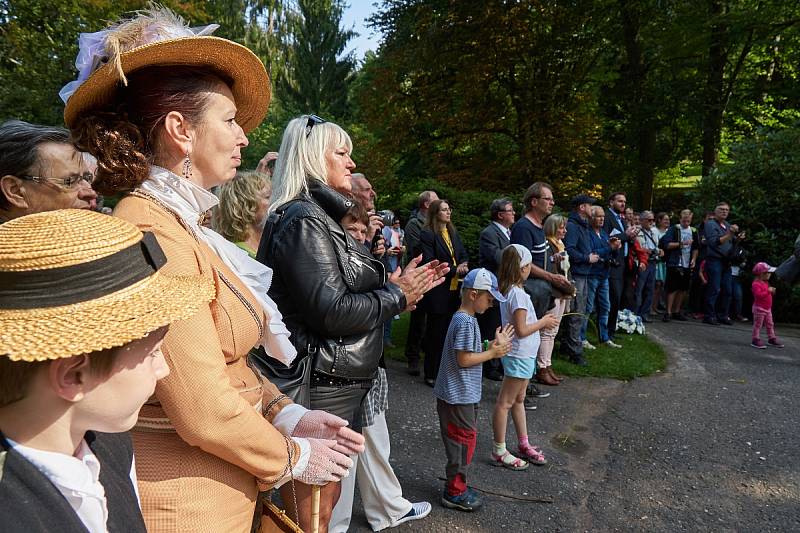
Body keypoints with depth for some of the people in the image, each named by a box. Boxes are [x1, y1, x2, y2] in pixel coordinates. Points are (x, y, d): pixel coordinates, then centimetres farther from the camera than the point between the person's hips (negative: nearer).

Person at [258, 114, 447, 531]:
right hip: (320, 388, -10)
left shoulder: (320, 217, 14)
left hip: (339, 383, 10)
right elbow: (332, 312, -23)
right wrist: (396, 295, -10)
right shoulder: (302, 221, -17)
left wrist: (401, 284, 7)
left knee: (327, 498, 23)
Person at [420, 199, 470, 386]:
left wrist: (463, 264, -7)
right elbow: (430, 263, -15)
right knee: (435, 333, 2)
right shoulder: (427, 234, -10)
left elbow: (463, 254, 16)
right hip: (437, 291, -7)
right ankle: (431, 375, 13)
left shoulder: (453, 232, 14)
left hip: (454, 289, 7)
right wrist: (454, 270, -18)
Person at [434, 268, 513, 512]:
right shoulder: (466, 322, -22)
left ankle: (456, 486, 32)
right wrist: (493, 352, -14)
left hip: (458, 394, 10)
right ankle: (455, 493, 16)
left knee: (460, 440, 19)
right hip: (460, 396, -10)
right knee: (464, 441, 3)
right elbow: (464, 360, -23)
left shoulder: (463, 318, 9)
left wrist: (493, 347, 2)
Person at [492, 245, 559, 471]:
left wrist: (542, 321, 7)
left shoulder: (508, 290, 5)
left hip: (522, 354, 10)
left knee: (518, 400, 19)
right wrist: (543, 322, -11)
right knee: (505, 403, 0)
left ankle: (523, 445, 33)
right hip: (519, 355, -10)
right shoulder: (518, 294, -23)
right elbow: (521, 330, -24)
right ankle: (499, 452, 11)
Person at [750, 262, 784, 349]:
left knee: (770, 324, 15)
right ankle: (756, 340, 1)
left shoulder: (765, 283, 12)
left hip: (767, 308, 9)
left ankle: (772, 338, 24)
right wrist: (768, 291, -29)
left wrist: (772, 291, 8)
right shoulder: (756, 284, -18)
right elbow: (758, 294, -30)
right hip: (759, 308, -9)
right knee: (758, 324, -4)